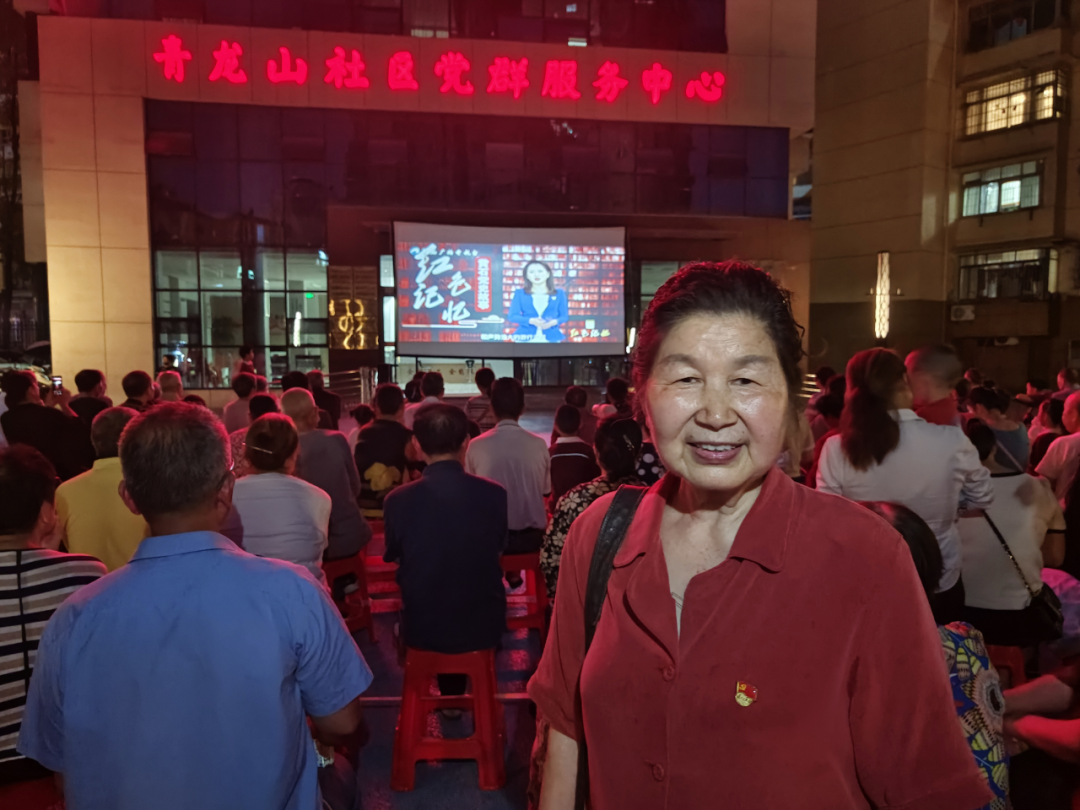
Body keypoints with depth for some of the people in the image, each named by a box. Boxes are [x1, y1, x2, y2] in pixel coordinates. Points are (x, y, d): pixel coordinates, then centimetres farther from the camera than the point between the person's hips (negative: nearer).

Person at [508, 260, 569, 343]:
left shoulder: (559, 293, 9)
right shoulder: (520, 293, 6)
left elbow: (564, 316, 9)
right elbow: (512, 316, 1)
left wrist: (553, 322, -14)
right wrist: (531, 321, -16)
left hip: (551, 338, 1)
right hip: (526, 338, -1)